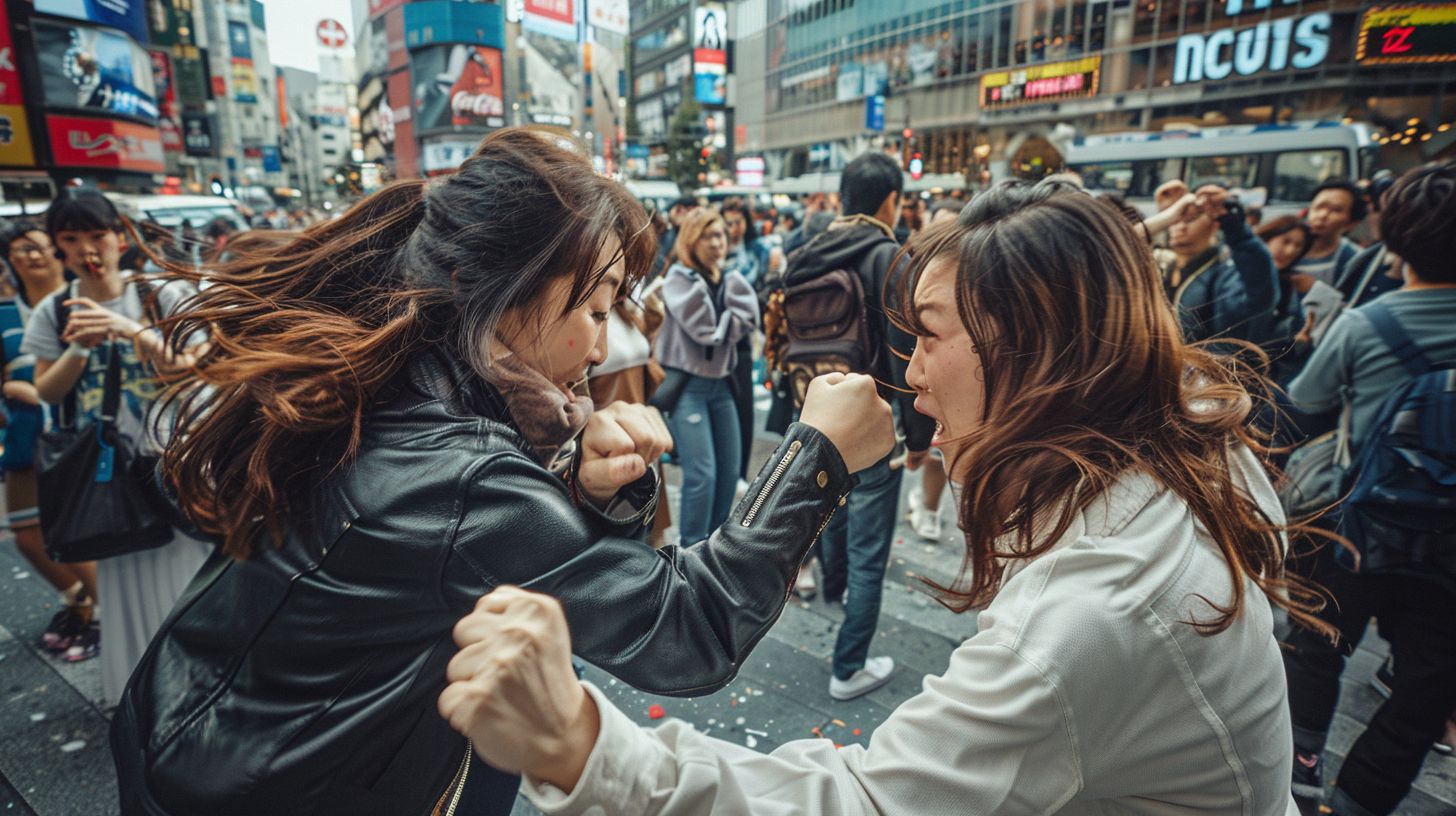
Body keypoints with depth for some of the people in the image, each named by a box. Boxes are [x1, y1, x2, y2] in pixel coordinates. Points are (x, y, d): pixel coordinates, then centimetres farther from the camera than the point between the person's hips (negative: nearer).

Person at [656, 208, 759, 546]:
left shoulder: (729, 278, 10)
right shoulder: (678, 278, -8)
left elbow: (749, 319, -6)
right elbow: (705, 329, -20)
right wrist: (730, 323, -4)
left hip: (721, 382, 6)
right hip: (687, 384, -6)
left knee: (730, 470, 9)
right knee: (702, 474, -11)